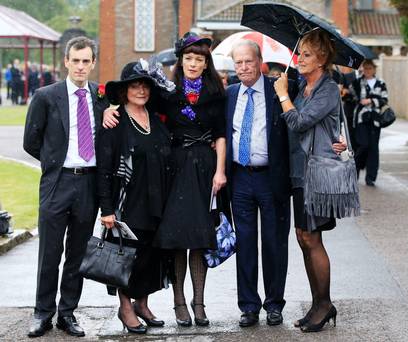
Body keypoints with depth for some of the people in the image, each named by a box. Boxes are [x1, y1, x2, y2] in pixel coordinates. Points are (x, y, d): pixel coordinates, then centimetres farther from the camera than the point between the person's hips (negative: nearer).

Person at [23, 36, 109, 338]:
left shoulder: (102, 96, 5)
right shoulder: (46, 97, -3)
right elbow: (31, 142, 3)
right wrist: (57, 160, 6)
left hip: (90, 182, 3)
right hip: (57, 182, -2)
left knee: (79, 253, 10)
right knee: (50, 253, 2)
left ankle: (67, 313, 20)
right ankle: (43, 314, 13)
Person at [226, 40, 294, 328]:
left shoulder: (278, 90, -5)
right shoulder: (230, 94, 9)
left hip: (272, 177, -3)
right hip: (240, 177, 3)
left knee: (275, 243, 6)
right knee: (245, 243, 8)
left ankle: (274, 304, 19)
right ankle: (249, 306, 16)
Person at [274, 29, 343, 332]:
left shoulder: (329, 89, -10)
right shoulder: (302, 88, 14)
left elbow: (298, 122, -18)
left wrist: (283, 93, -5)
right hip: (301, 170, 8)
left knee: (311, 238, -5)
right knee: (304, 238, 9)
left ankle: (324, 303, 7)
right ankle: (319, 304, 17)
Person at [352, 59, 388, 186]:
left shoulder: (380, 84, 10)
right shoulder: (357, 82, 6)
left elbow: (384, 100, 3)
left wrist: (371, 101, -9)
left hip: (375, 119, 2)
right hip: (361, 118, -2)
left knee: (373, 147, -1)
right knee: (363, 145, -13)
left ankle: (370, 178, 4)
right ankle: (355, 169, 13)